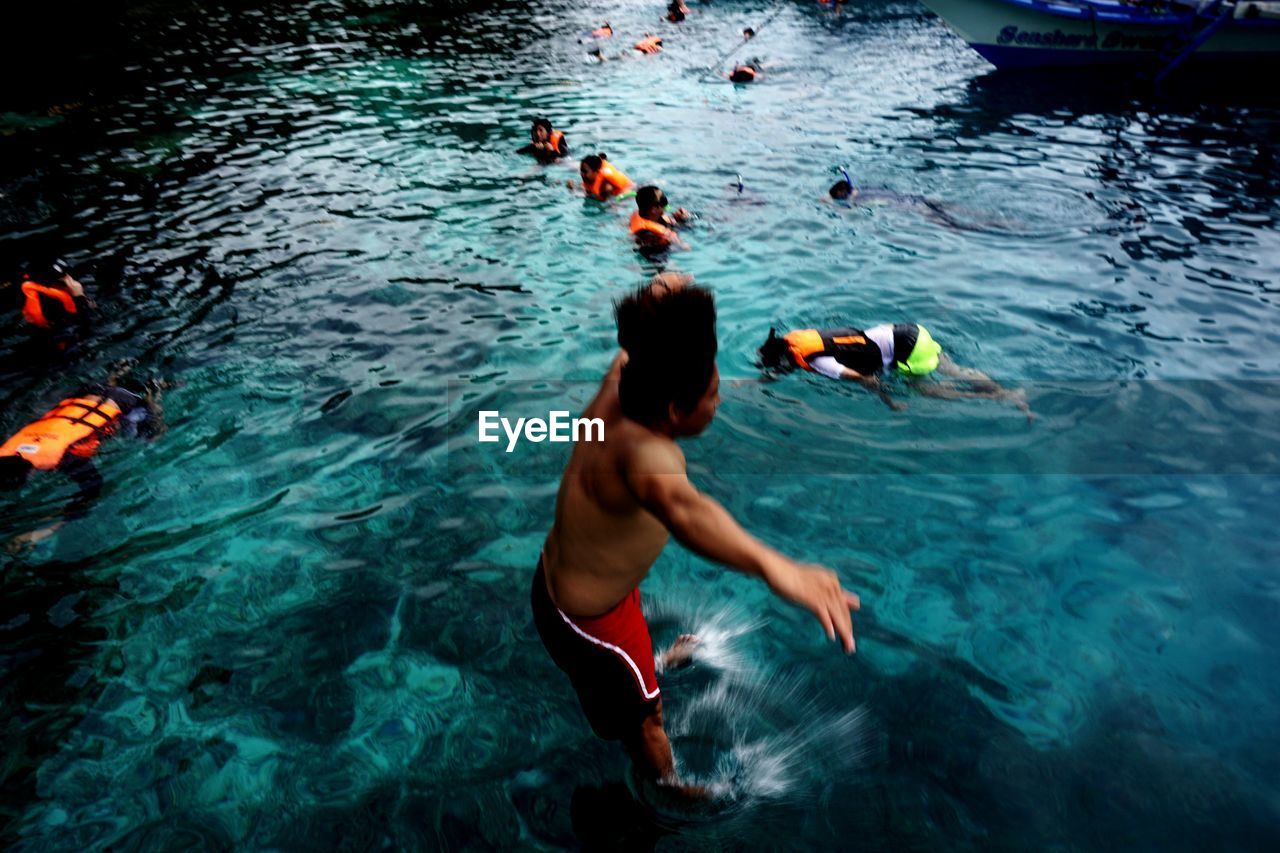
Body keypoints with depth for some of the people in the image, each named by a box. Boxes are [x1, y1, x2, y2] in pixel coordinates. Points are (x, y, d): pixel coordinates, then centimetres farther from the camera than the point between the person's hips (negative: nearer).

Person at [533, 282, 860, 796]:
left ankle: (657, 660, 77)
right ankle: (667, 787, 53)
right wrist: (775, 568, -82)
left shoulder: (614, 397, -17)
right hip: (588, 621, -8)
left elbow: (628, 355, 6)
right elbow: (682, 508, -65)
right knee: (644, 715, 22)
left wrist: (661, 301, 26)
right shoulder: (640, 449, -42)